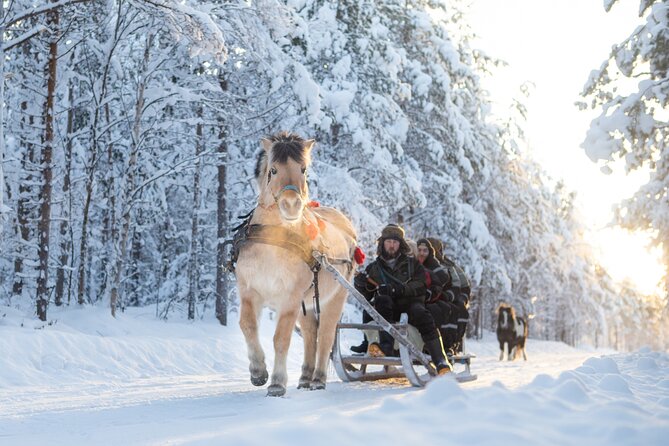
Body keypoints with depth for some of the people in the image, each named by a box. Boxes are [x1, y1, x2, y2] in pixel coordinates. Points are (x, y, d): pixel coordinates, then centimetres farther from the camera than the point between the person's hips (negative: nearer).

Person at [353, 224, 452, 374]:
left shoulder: (412, 264, 16)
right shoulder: (374, 268, 21)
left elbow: (421, 286, -2)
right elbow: (365, 297, 16)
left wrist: (399, 289, -17)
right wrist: (361, 285, -6)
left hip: (410, 303, -1)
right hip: (388, 310, 1)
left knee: (419, 312, -34)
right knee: (382, 300, -31)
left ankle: (441, 362, -43)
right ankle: (386, 347, -46)